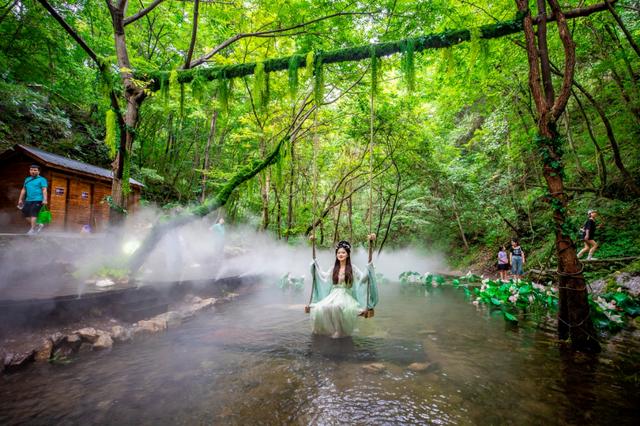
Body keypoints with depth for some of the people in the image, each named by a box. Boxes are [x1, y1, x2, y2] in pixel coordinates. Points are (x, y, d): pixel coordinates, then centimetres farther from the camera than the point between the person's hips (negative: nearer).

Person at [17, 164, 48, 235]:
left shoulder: (42, 179, -1)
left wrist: (44, 200, -20)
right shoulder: (27, 179, 19)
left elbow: (44, 190, -10)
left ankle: (32, 229, -6)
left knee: (33, 214, -11)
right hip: (28, 200, 7)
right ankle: (38, 225, 17)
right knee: (25, 214, 5)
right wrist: (20, 199, 19)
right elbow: (23, 190, 23)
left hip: (37, 200, -7)